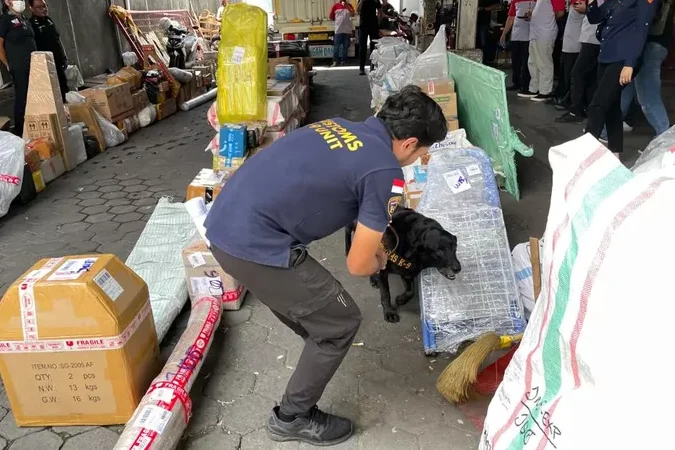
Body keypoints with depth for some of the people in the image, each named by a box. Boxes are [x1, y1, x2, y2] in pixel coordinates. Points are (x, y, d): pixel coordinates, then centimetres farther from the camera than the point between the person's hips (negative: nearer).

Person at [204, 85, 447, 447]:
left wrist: (371, 240, 37)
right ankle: (292, 418, 26)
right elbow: (358, 264, -3)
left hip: (223, 224, 9)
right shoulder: (386, 174, -9)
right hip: (254, 244, -9)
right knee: (340, 323, 9)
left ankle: (321, 347, 56)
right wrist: (378, 262, 21)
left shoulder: (337, 126, 14)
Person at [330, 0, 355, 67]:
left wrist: (347, 6, -14)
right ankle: (335, 61, -4)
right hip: (338, 29, -1)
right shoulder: (336, 6, 4)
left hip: (347, 29, 1)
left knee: (346, 46, 5)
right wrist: (337, 21, 5)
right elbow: (331, 16, 8)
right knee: (336, 46, -5)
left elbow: (353, 14, -7)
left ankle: (344, 61, 12)